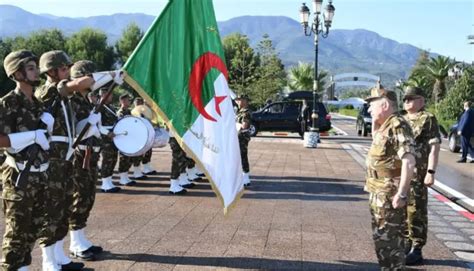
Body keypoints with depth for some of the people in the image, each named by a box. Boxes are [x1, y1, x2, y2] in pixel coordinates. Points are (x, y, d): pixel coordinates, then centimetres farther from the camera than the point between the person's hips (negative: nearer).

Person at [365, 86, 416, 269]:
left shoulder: (398, 126, -18)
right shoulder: (385, 126, 11)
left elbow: (409, 161, -25)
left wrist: (401, 194, -26)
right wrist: (375, 124, 15)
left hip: (390, 195, -10)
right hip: (379, 193, 10)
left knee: (390, 239, -2)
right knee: (380, 236, 19)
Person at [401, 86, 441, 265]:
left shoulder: (428, 119, -5)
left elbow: (434, 147, -11)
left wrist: (431, 172, -18)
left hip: (417, 174, -7)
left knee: (416, 211, -2)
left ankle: (416, 251, 6)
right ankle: (406, 245, 25)